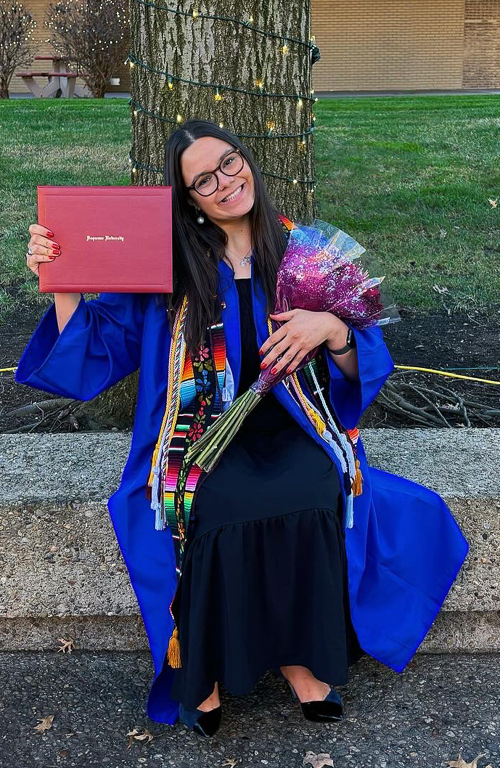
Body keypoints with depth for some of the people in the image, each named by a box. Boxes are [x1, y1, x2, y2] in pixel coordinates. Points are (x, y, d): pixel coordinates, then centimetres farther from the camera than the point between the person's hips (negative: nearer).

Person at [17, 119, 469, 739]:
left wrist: (332, 329, -18)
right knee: (221, 514, -31)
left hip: (293, 431, 1)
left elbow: (367, 368, 3)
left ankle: (297, 652, -7)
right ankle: (203, 667, -7)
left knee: (310, 506, -31)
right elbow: (97, 351, 5)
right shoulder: (169, 265, 5)